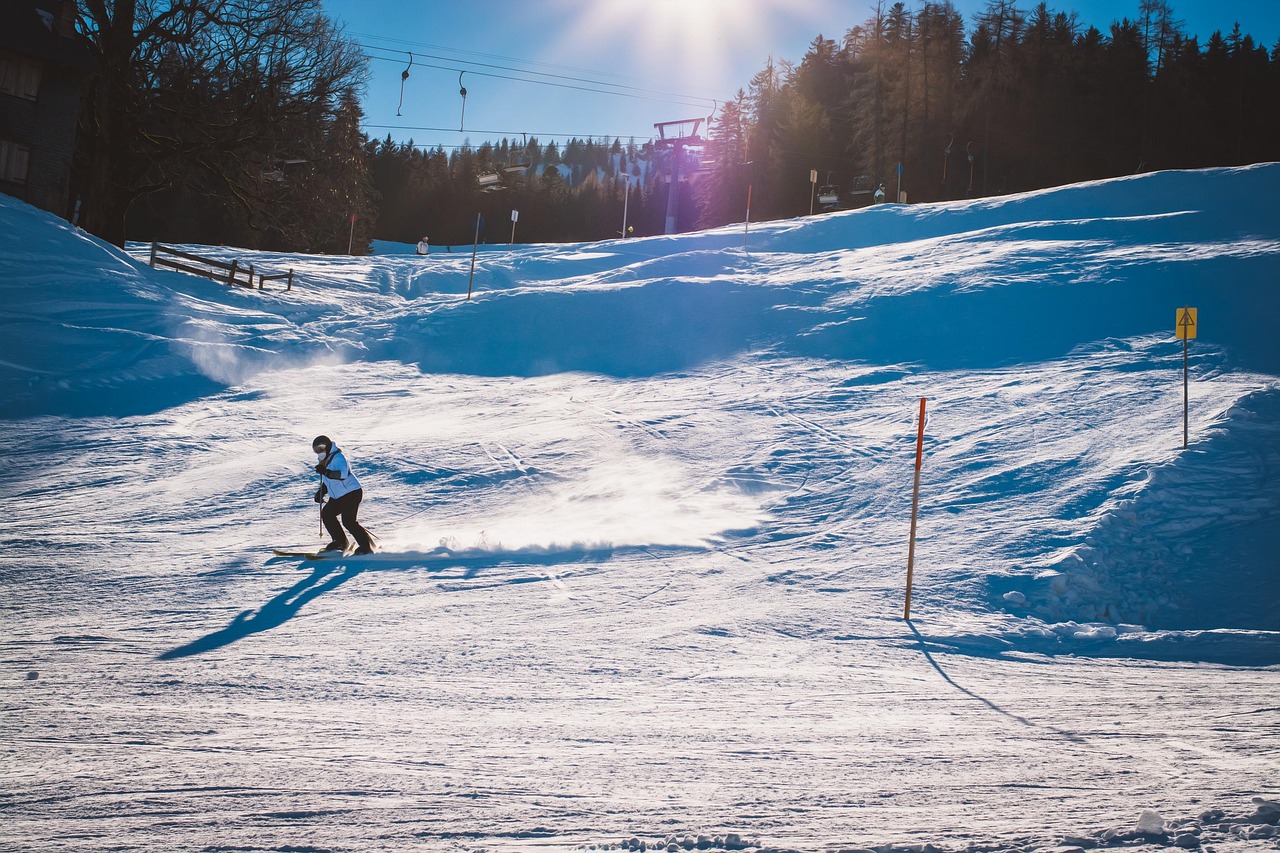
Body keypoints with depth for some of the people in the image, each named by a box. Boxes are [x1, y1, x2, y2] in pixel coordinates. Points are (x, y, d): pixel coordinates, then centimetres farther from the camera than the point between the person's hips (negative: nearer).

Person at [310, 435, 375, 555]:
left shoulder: (338, 457, -15)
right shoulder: (324, 462, 14)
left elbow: (343, 474, -32)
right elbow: (328, 481, 25)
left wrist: (326, 472, -43)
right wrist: (321, 492, 10)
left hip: (352, 493, -10)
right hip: (338, 497, 10)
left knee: (348, 521, -18)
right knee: (326, 514, 7)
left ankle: (366, 546, -12)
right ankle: (340, 542, 15)